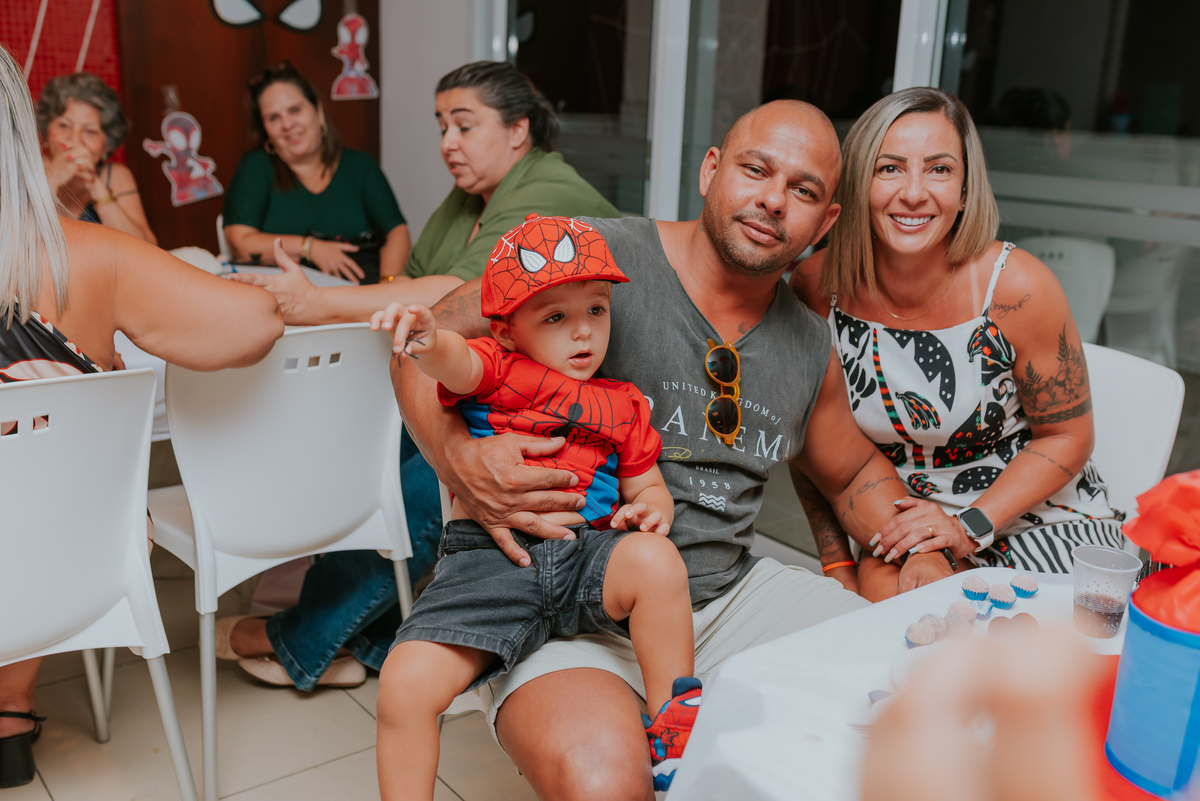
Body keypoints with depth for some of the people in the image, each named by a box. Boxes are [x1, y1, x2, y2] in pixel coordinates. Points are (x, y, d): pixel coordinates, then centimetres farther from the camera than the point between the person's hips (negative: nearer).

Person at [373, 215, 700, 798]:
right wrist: (429, 341, -39)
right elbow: (455, 364, -14)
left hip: (587, 557, 2)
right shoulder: (494, 368, 10)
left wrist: (652, 509, -1)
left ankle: (673, 724, -9)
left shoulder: (622, 404, 20)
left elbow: (648, 486, 25)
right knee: (405, 684, -19)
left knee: (656, 561, -29)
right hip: (487, 561, -2)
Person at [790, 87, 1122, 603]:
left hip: (1035, 515, -1)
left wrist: (971, 526, -16)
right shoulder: (817, 287, -13)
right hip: (892, 526, 1)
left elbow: (1066, 436, -5)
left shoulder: (1018, 287, -19)